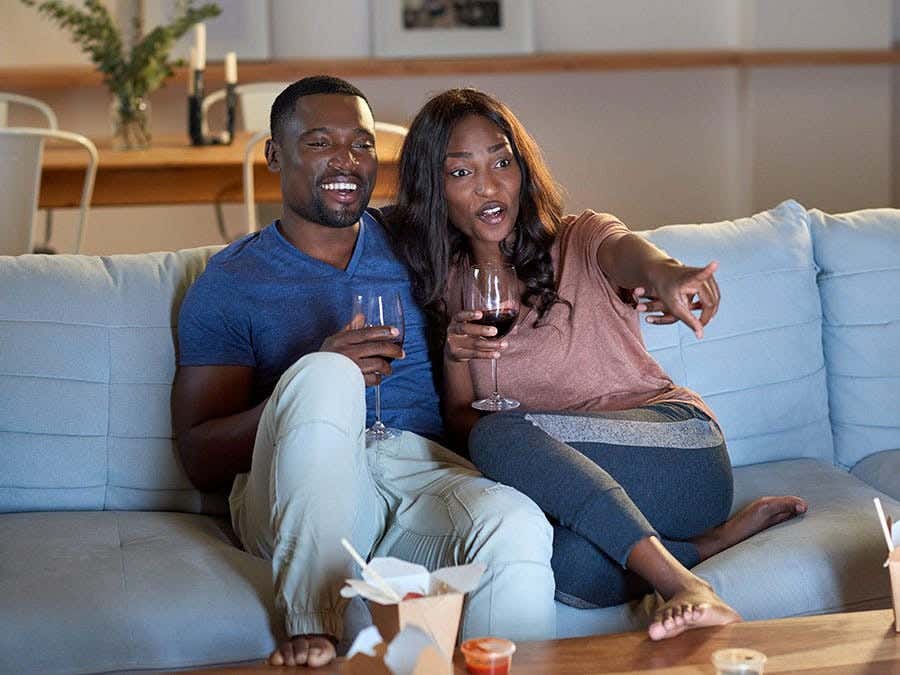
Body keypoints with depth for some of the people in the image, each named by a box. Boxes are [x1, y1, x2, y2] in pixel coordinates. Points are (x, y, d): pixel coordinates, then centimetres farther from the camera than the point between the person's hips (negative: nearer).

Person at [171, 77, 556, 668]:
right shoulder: (229, 282, 12)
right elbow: (201, 460, 3)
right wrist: (325, 380, -12)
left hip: (427, 473, 1)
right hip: (295, 503, -1)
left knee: (517, 528, -33)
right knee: (321, 374, -32)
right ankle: (310, 628, -31)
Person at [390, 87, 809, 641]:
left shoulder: (578, 241, 2)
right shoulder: (453, 287, 13)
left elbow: (625, 250, -25)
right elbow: (459, 418, 9)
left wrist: (663, 272, -50)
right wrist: (454, 356, -14)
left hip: (678, 446, -2)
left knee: (498, 436, -33)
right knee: (569, 565, -36)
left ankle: (685, 586, -36)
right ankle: (718, 540, -15)